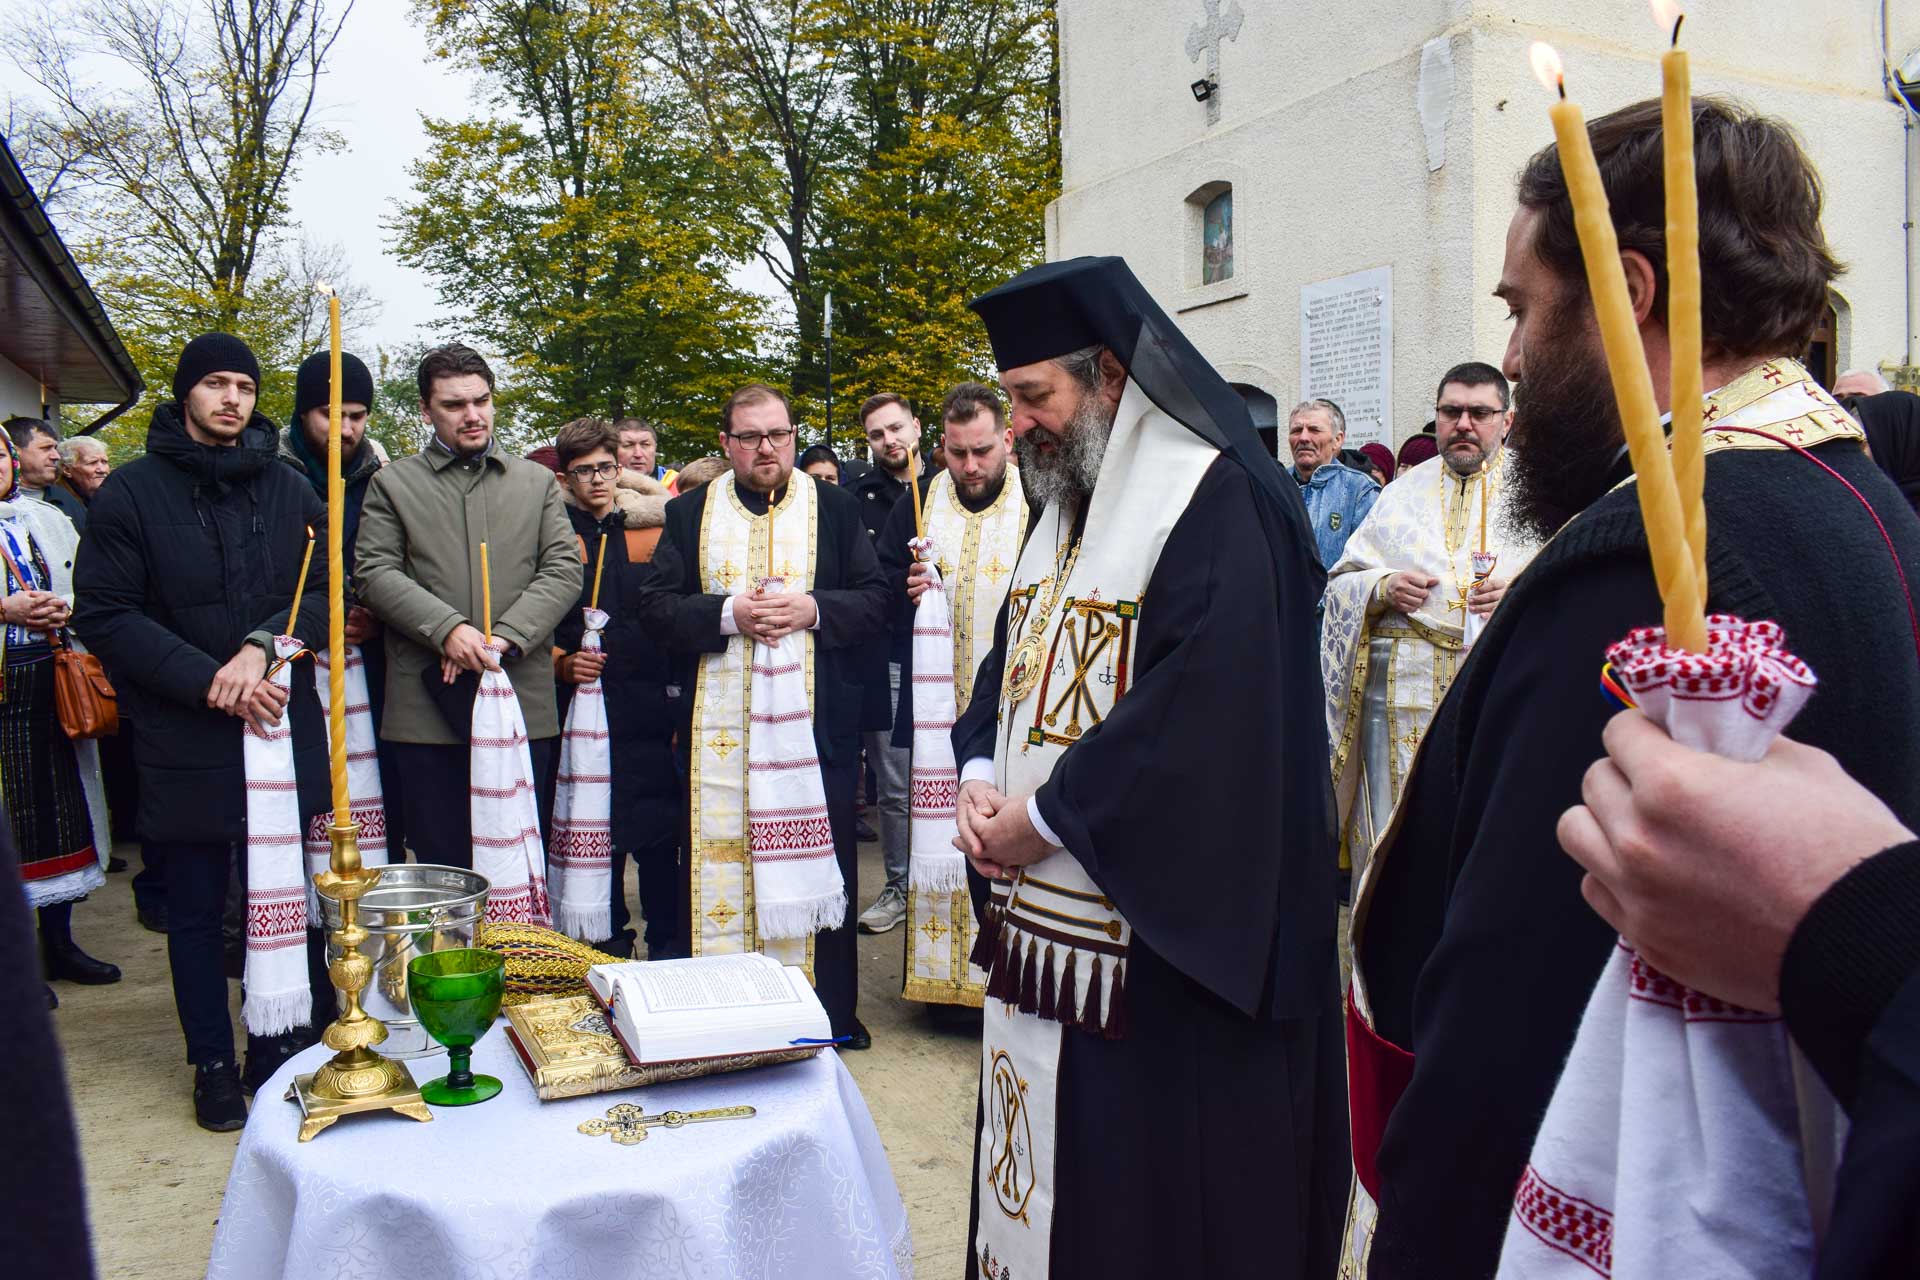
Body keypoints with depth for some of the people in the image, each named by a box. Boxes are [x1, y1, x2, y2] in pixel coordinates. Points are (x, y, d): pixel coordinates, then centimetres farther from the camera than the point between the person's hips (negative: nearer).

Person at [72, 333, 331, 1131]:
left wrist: (264, 646, -16)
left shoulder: (287, 489, 6)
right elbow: (103, 616, -7)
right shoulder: (133, 492, -2)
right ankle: (213, 1064, 25)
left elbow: (328, 589, 1)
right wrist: (208, 681, -16)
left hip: (281, 730, 2)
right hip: (184, 742, -2)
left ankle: (277, 1051, 26)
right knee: (196, 908, 10)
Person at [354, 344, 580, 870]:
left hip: (524, 703, 1)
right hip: (429, 705, -1)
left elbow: (564, 570, 4)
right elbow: (375, 573, -1)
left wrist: (506, 638, -11)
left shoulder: (538, 482, 14)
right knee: (441, 861, 5)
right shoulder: (392, 484, 10)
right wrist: (447, 629, -16)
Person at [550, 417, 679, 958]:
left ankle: (669, 951, 14)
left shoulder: (651, 535, 10)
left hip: (650, 714, 1)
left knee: (660, 838, 1)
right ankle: (610, 948, 22)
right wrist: (563, 664, -13)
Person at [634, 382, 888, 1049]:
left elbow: (876, 596, 4)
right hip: (718, 726, 1)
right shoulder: (689, 513, 9)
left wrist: (813, 609, -13)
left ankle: (833, 1011, 19)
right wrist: (728, 614, -13)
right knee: (720, 861, 4)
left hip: (817, 723, 0)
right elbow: (654, 604, 2)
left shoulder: (836, 507, 8)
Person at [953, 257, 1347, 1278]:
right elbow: (1010, 663, 18)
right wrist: (979, 778, -1)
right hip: (1043, 908, 8)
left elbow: (1208, 705, -24)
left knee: (1153, 1173, 4)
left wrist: (1044, 815, -18)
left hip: (1162, 926, -8)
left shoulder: (1218, 502, -15)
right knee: (1049, 1138, 17)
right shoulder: (1064, 508, 13)